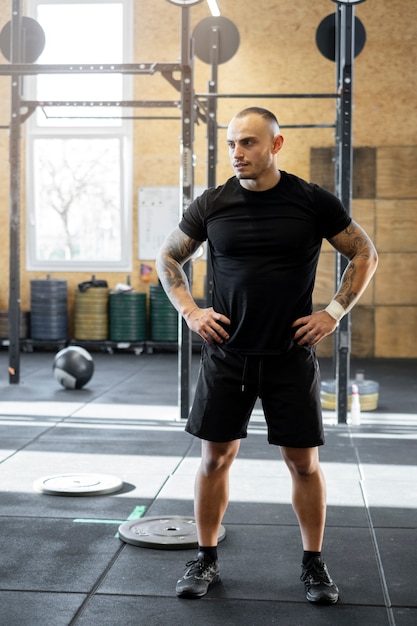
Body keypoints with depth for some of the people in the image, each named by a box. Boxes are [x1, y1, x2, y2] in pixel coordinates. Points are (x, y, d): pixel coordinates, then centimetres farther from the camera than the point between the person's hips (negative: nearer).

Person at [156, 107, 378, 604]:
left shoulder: (313, 202, -5)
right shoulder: (211, 204, -1)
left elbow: (365, 255, 4)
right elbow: (168, 257, 12)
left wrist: (334, 312, -5)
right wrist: (189, 310, -1)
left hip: (290, 356, -1)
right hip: (225, 355, 1)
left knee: (303, 462, 5)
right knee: (215, 457, 6)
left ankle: (313, 563, 22)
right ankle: (205, 559, 22)